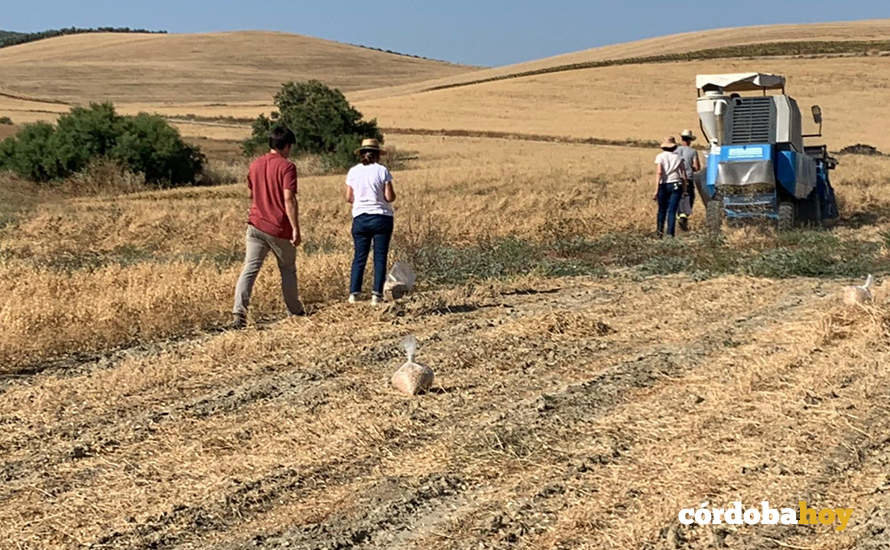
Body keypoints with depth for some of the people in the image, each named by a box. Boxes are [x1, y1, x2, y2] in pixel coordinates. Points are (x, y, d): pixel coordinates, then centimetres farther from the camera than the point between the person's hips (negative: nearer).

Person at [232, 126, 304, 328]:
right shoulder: (287, 167, -10)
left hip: (256, 226, 4)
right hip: (280, 229, -4)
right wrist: (296, 228, -16)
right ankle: (295, 311, 27)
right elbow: (289, 199, -17)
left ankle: (239, 312, -18)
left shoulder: (255, 165, 9)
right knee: (288, 270, 15)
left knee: (249, 269, -4)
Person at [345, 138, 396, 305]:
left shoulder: (353, 172, 1)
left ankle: (354, 293, 4)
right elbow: (390, 197, -10)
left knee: (359, 256, 9)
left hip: (360, 218, 2)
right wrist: (392, 195, 12)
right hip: (382, 218, -2)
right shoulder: (382, 171, -7)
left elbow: (349, 198, 3)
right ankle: (377, 294, 0)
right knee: (380, 257, 4)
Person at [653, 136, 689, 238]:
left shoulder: (660, 156, 1)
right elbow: (683, 175, 3)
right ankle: (670, 234, -10)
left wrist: (656, 190, -13)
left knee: (662, 209, 16)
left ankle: (660, 230, 8)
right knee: (672, 211, -1)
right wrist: (684, 189, 11)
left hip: (663, 185, -1)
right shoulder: (678, 157, 8)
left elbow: (659, 172, -11)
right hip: (676, 185, 1)